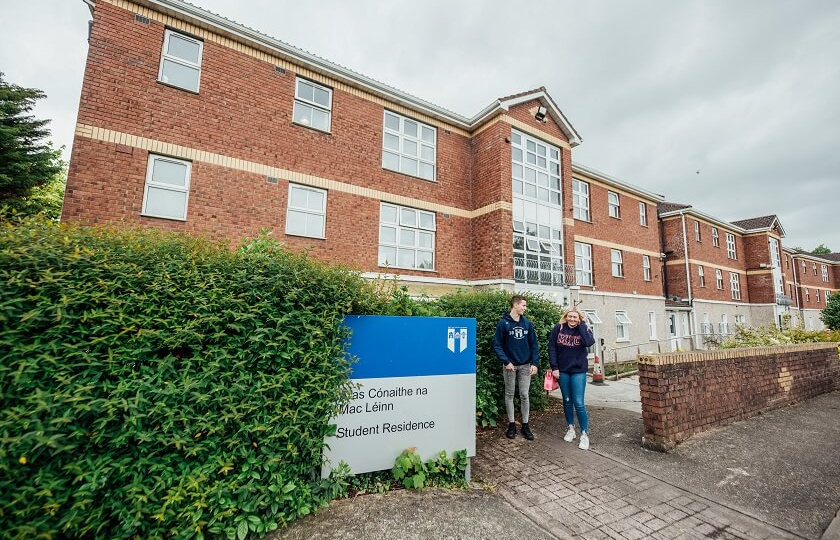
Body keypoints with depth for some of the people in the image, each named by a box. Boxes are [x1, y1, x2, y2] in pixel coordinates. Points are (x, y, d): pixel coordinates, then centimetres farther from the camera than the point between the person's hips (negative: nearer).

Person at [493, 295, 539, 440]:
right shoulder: (503, 323, -8)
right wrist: (506, 362, -16)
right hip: (510, 365, -3)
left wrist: (535, 363, -3)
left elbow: (533, 344, 5)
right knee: (509, 395, 9)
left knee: (524, 395, 8)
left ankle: (525, 425, 21)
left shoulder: (527, 323, 3)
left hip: (525, 365, 3)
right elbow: (497, 345, -9)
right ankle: (511, 424, 22)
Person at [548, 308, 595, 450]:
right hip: (562, 370, 2)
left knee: (578, 403, -4)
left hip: (578, 371, -1)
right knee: (567, 401, 14)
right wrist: (554, 367, -7)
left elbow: (589, 342, -25)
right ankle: (570, 428, 31)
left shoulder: (584, 330, -4)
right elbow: (552, 348, -3)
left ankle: (584, 434, 12)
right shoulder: (558, 328, -5)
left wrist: (582, 325, -19)